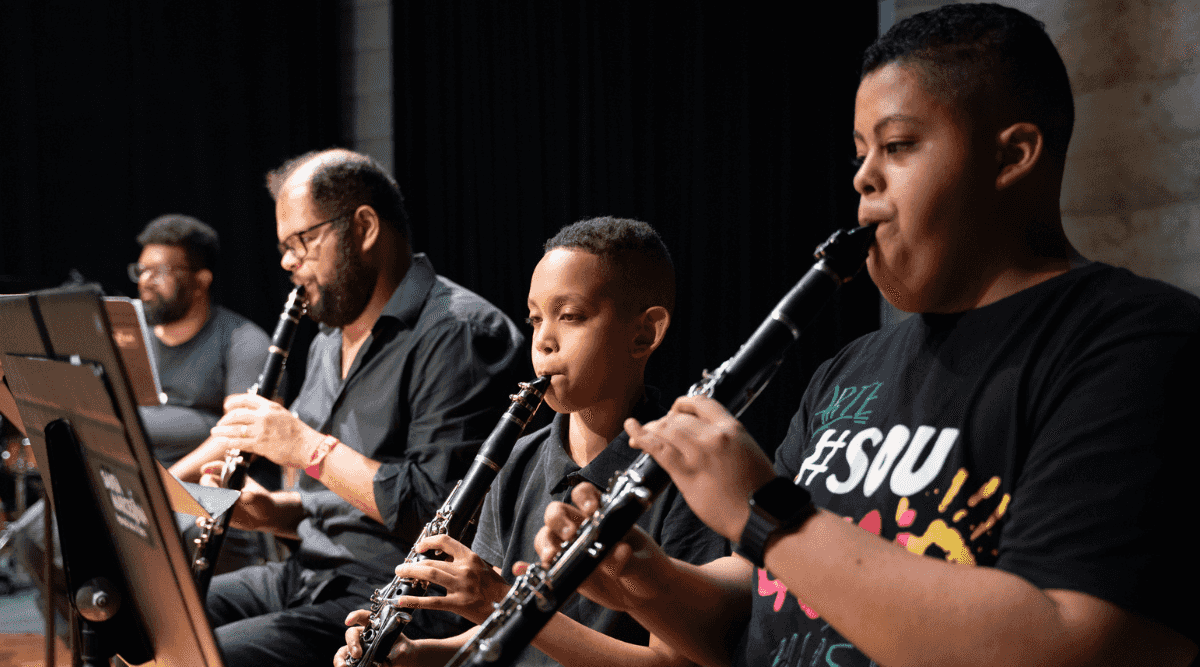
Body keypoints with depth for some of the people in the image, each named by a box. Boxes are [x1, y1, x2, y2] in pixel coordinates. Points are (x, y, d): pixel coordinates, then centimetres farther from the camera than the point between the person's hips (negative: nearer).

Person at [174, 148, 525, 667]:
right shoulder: (329, 342, 18)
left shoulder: (460, 333, -14)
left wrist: (308, 446, -17)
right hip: (305, 576, 9)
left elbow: (441, 510, -23)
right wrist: (273, 511, 4)